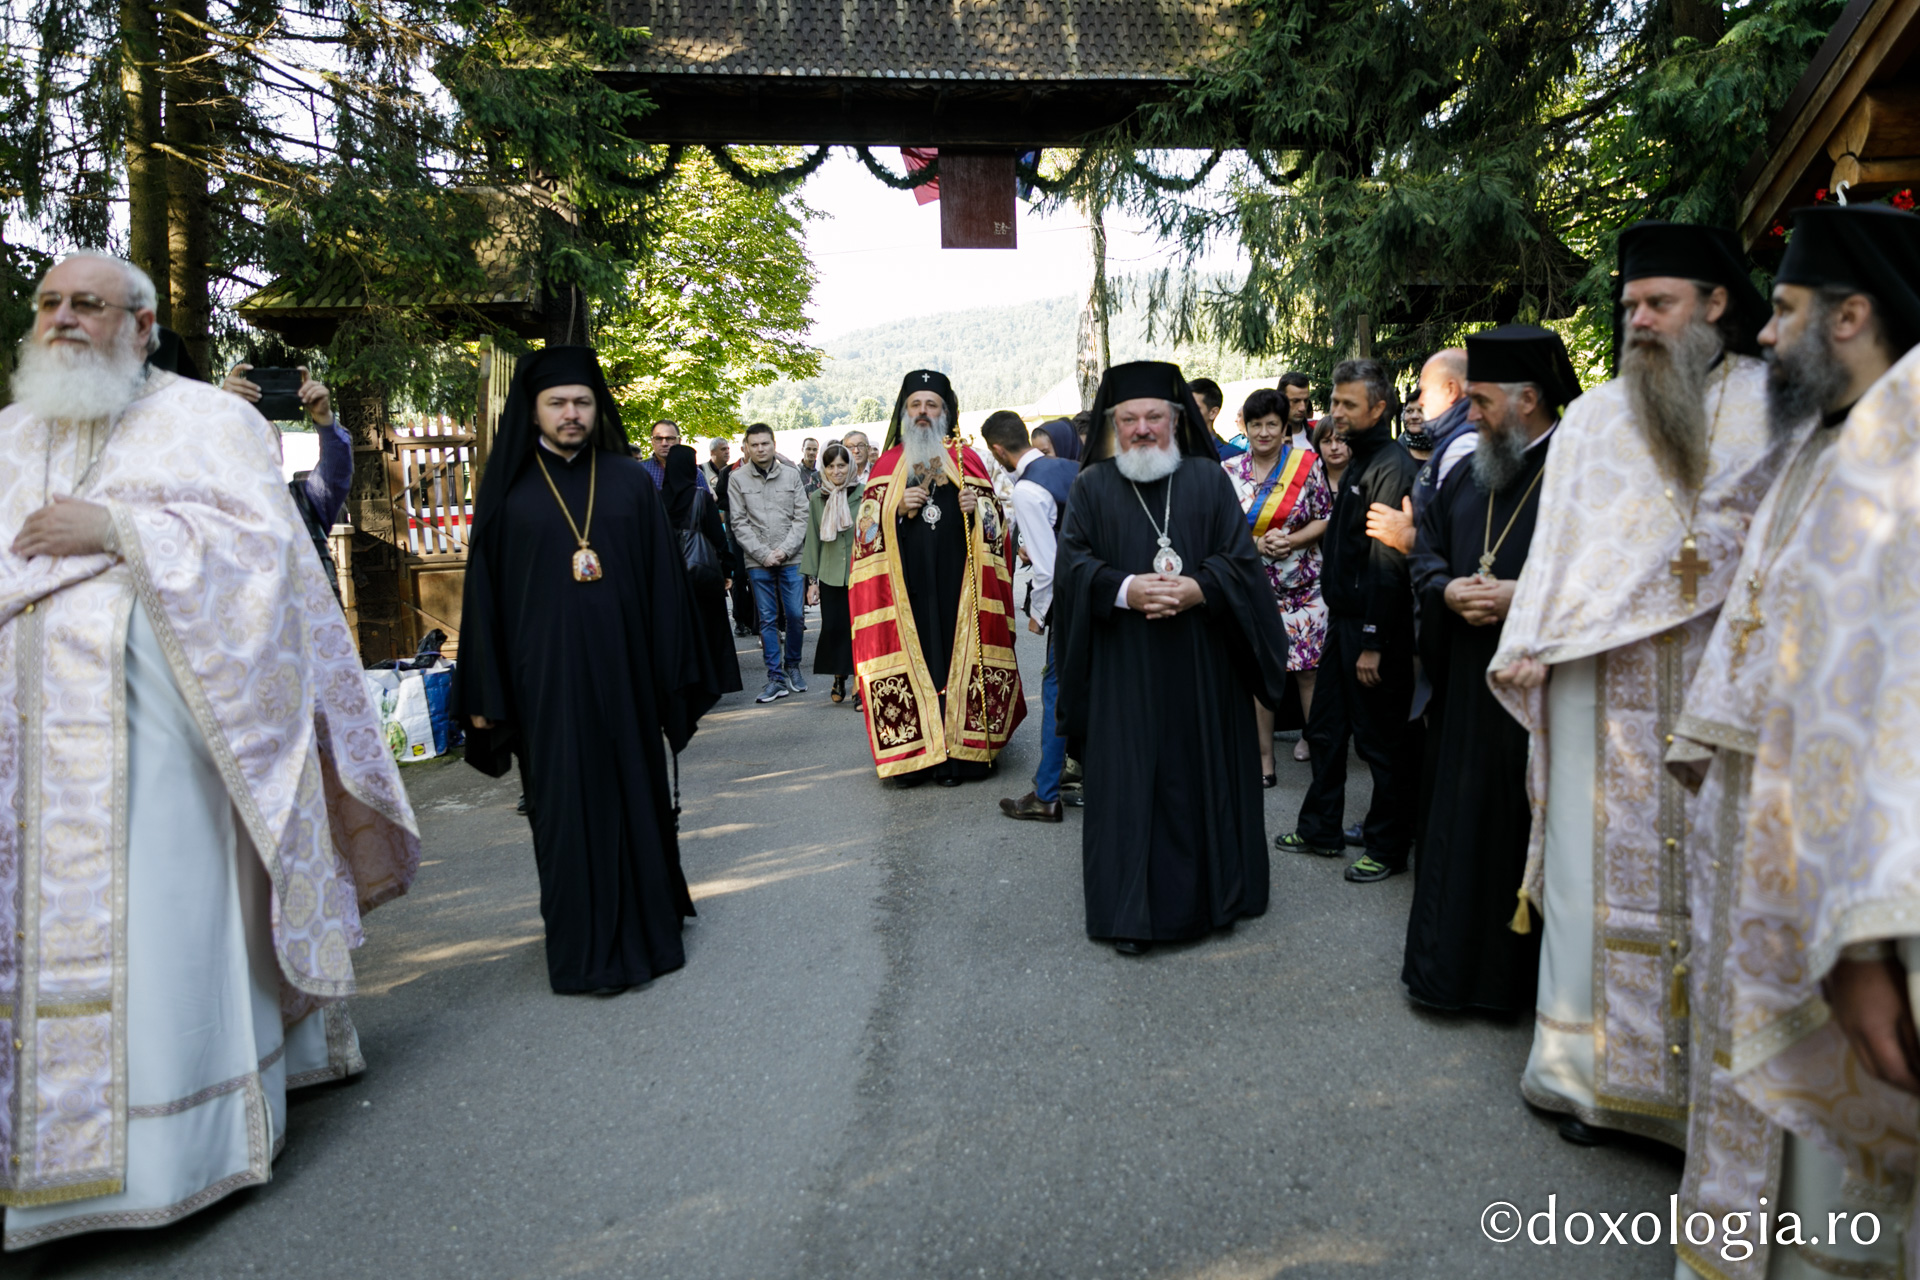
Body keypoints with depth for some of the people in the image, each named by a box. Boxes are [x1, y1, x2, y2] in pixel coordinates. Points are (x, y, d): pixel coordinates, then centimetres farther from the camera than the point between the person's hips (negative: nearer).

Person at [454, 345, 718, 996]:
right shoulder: (509, 490, 3)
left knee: (635, 794, 9)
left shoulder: (630, 482, 5)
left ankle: (645, 926, 25)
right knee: (566, 806, 4)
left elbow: (664, 577, 6)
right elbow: (485, 593, 3)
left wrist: (674, 672, 2)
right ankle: (583, 948, 15)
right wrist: (485, 696, 0)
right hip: (547, 675, -1)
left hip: (624, 669, 1)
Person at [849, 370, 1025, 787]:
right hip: (906, 585, 1)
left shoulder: (966, 460, 11)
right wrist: (898, 509, -9)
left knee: (958, 656, -3)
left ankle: (955, 754, 3)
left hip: (956, 581, 0)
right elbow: (866, 527, 8)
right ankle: (912, 755, 4)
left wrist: (975, 510, -12)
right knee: (913, 657, -2)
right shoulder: (887, 465, 13)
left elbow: (994, 523, 9)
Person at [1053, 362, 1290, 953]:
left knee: (1205, 771, 8)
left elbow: (1240, 558, 1)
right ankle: (1130, 911, 10)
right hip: (1123, 669, -1)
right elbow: (1073, 563, -3)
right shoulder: (1092, 486, 6)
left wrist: (1197, 588, -17)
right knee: (1127, 782, 1)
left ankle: (1213, 892, 24)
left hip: (1202, 665, 1)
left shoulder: (1209, 479, 8)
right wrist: (1125, 590, -20)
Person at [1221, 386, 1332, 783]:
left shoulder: (1307, 464, 0)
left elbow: (1325, 518, 2)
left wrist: (1292, 540, -14)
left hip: (1303, 584, -1)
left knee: (1308, 671, -1)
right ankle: (1264, 758, 15)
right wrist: (1256, 543, -12)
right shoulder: (1229, 471, 4)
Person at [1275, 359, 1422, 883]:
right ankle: (1321, 829, 29)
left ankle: (1388, 848, 16)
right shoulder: (1360, 462, 13)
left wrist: (1373, 643, -22)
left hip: (1375, 628, -10)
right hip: (1345, 619, 10)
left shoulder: (1391, 467, -17)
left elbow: (1388, 562, -21)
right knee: (1325, 729, 16)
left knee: (1382, 740, 3)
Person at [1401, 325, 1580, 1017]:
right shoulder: (1468, 477, 14)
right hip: (1467, 688, 7)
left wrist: (1523, 596, -20)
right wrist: (1448, 590, -4)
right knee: (1460, 823, 11)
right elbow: (1426, 554, 17)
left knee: (1530, 828, 1)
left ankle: (1524, 978, 17)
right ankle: (1454, 967, 25)